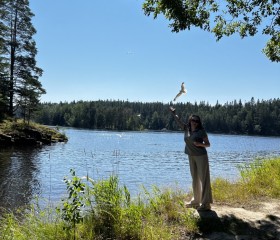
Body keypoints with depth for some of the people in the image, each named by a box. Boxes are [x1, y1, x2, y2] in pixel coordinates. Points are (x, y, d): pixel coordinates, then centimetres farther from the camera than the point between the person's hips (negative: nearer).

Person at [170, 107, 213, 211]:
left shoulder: (201, 131, -8)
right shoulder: (186, 129, 5)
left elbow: (208, 144, -4)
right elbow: (178, 121, 20)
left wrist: (200, 144, -21)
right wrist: (174, 113, 19)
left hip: (201, 156, -6)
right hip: (191, 156, 6)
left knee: (203, 179, -5)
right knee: (195, 179, 13)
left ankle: (205, 203, -3)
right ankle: (196, 201, 24)